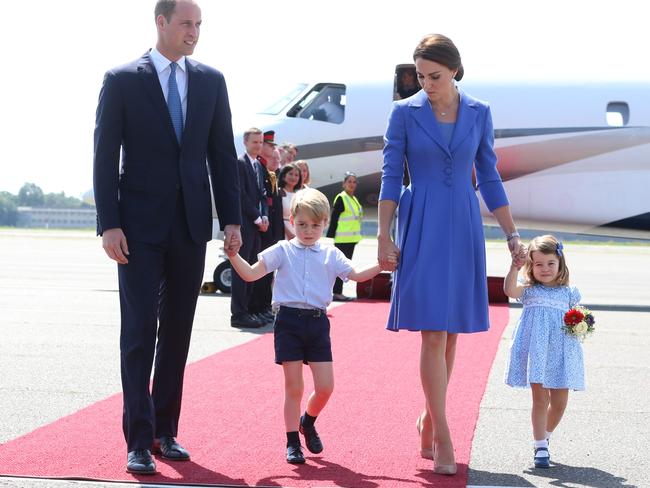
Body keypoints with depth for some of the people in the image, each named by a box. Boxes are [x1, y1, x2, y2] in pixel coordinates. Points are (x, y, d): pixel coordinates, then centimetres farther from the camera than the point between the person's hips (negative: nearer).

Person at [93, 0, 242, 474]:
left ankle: (166, 431, 19)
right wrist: (109, 224, -12)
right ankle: (139, 441, 0)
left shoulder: (211, 80, 8)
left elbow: (223, 154, 9)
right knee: (140, 332, -4)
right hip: (141, 226, -3)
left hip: (191, 225, 4)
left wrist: (232, 219, 2)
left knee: (177, 333, 9)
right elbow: (105, 156, -4)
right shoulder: (122, 80, -2)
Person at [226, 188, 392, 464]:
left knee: (325, 387, -1)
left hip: (318, 322, 2)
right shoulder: (282, 251, 4)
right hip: (289, 320, -2)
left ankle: (308, 422, 29)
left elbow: (356, 275, 7)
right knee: (293, 387, 1)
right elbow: (251, 274, -1)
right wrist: (233, 256, -17)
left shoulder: (330, 255, 10)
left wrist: (381, 265, -7)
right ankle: (292, 443, 14)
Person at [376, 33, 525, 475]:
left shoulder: (479, 113, 5)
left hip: (463, 228, 3)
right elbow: (391, 177, 0)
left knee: (450, 331, 7)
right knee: (433, 332, -9)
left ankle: (429, 418, 24)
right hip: (421, 229, -3)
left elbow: (489, 179, 9)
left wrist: (512, 234, 6)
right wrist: (384, 235, -5)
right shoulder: (405, 112, -2)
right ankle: (442, 437, -6)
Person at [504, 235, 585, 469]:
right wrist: (514, 268, -27)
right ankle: (540, 448, 0)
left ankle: (544, 437, 30)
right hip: (537, 351, -2)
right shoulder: (529, 290, 5)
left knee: (559, 402, 6)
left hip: (561, 351, 3)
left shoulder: (569, 293, 11)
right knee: (540, 399, -4)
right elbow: (510, 290, -15)